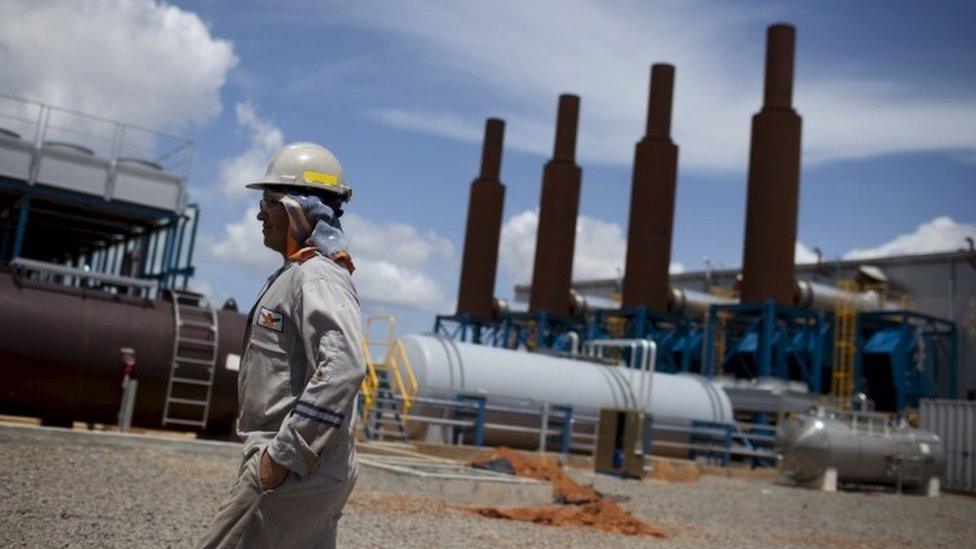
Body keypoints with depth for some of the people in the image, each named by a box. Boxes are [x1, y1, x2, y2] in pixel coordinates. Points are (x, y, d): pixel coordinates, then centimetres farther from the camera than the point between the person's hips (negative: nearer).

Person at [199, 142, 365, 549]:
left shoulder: (318, 279, -16)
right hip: (312, 469, 10)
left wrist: (283, 454, -27)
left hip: (296, 471, -10)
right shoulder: (296, 275, 18)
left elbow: (343, 369, -30)